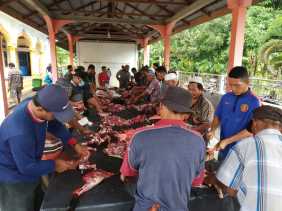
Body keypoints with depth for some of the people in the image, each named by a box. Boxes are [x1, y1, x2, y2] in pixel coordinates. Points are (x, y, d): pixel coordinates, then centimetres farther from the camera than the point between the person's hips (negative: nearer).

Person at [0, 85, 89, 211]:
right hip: (13, 177, -7)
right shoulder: (20, 132, -42)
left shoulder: (36, 104, -18)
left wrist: (74, 144, -8)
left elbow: (55, 125, -1)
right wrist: (54, 165, -16)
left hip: (28, 169, 7)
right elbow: (27, 167, -29)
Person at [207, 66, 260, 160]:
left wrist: (227, 141, -22)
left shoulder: (254, 102, -16)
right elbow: (217, 116, 9)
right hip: (223, 148, 4)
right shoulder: (226, 97, -2)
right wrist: (212, 130, -9)